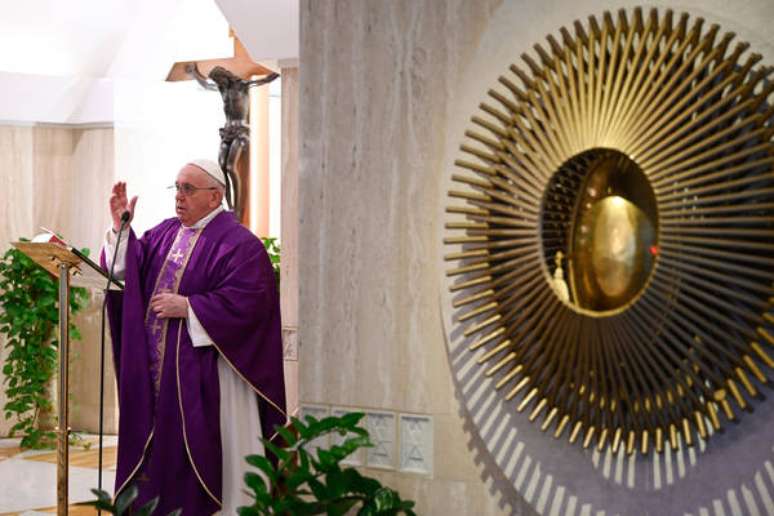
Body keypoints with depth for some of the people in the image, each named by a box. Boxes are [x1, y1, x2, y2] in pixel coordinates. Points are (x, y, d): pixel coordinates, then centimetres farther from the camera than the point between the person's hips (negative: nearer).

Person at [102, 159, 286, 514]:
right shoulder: (165, 234, 13)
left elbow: (246, 301, -20)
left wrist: (186, 307, -18)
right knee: (157, 444, 11)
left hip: (202, 374, -7)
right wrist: (120, 228, -4)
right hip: (155, 366, 7)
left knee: (199, 451, -3)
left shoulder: (238, 244, -10)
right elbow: (128, 271, 9)